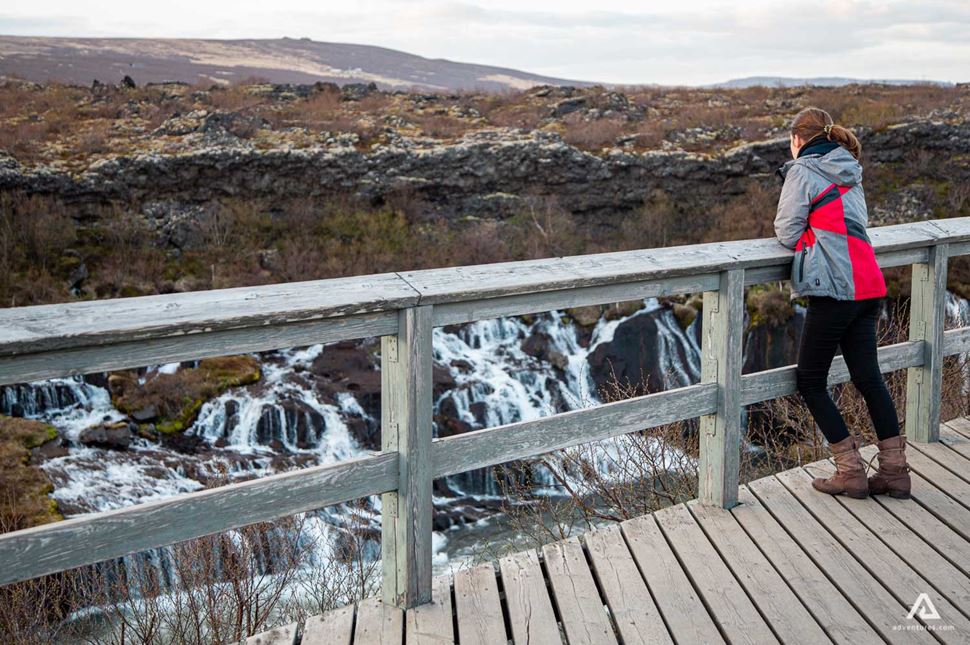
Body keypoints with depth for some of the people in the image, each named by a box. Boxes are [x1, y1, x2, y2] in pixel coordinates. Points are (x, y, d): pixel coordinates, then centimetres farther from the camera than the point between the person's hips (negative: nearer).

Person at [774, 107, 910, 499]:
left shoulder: (802, 170, -3)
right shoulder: (850, 172, 20)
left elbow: (787, 233, -4)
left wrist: (792, 233, 16)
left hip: (835, 287, -8)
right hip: (869, 286, 8)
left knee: (810, 381, 3)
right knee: (868, 377, 11)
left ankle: (850, 472, 2)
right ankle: (894, 470, 13)